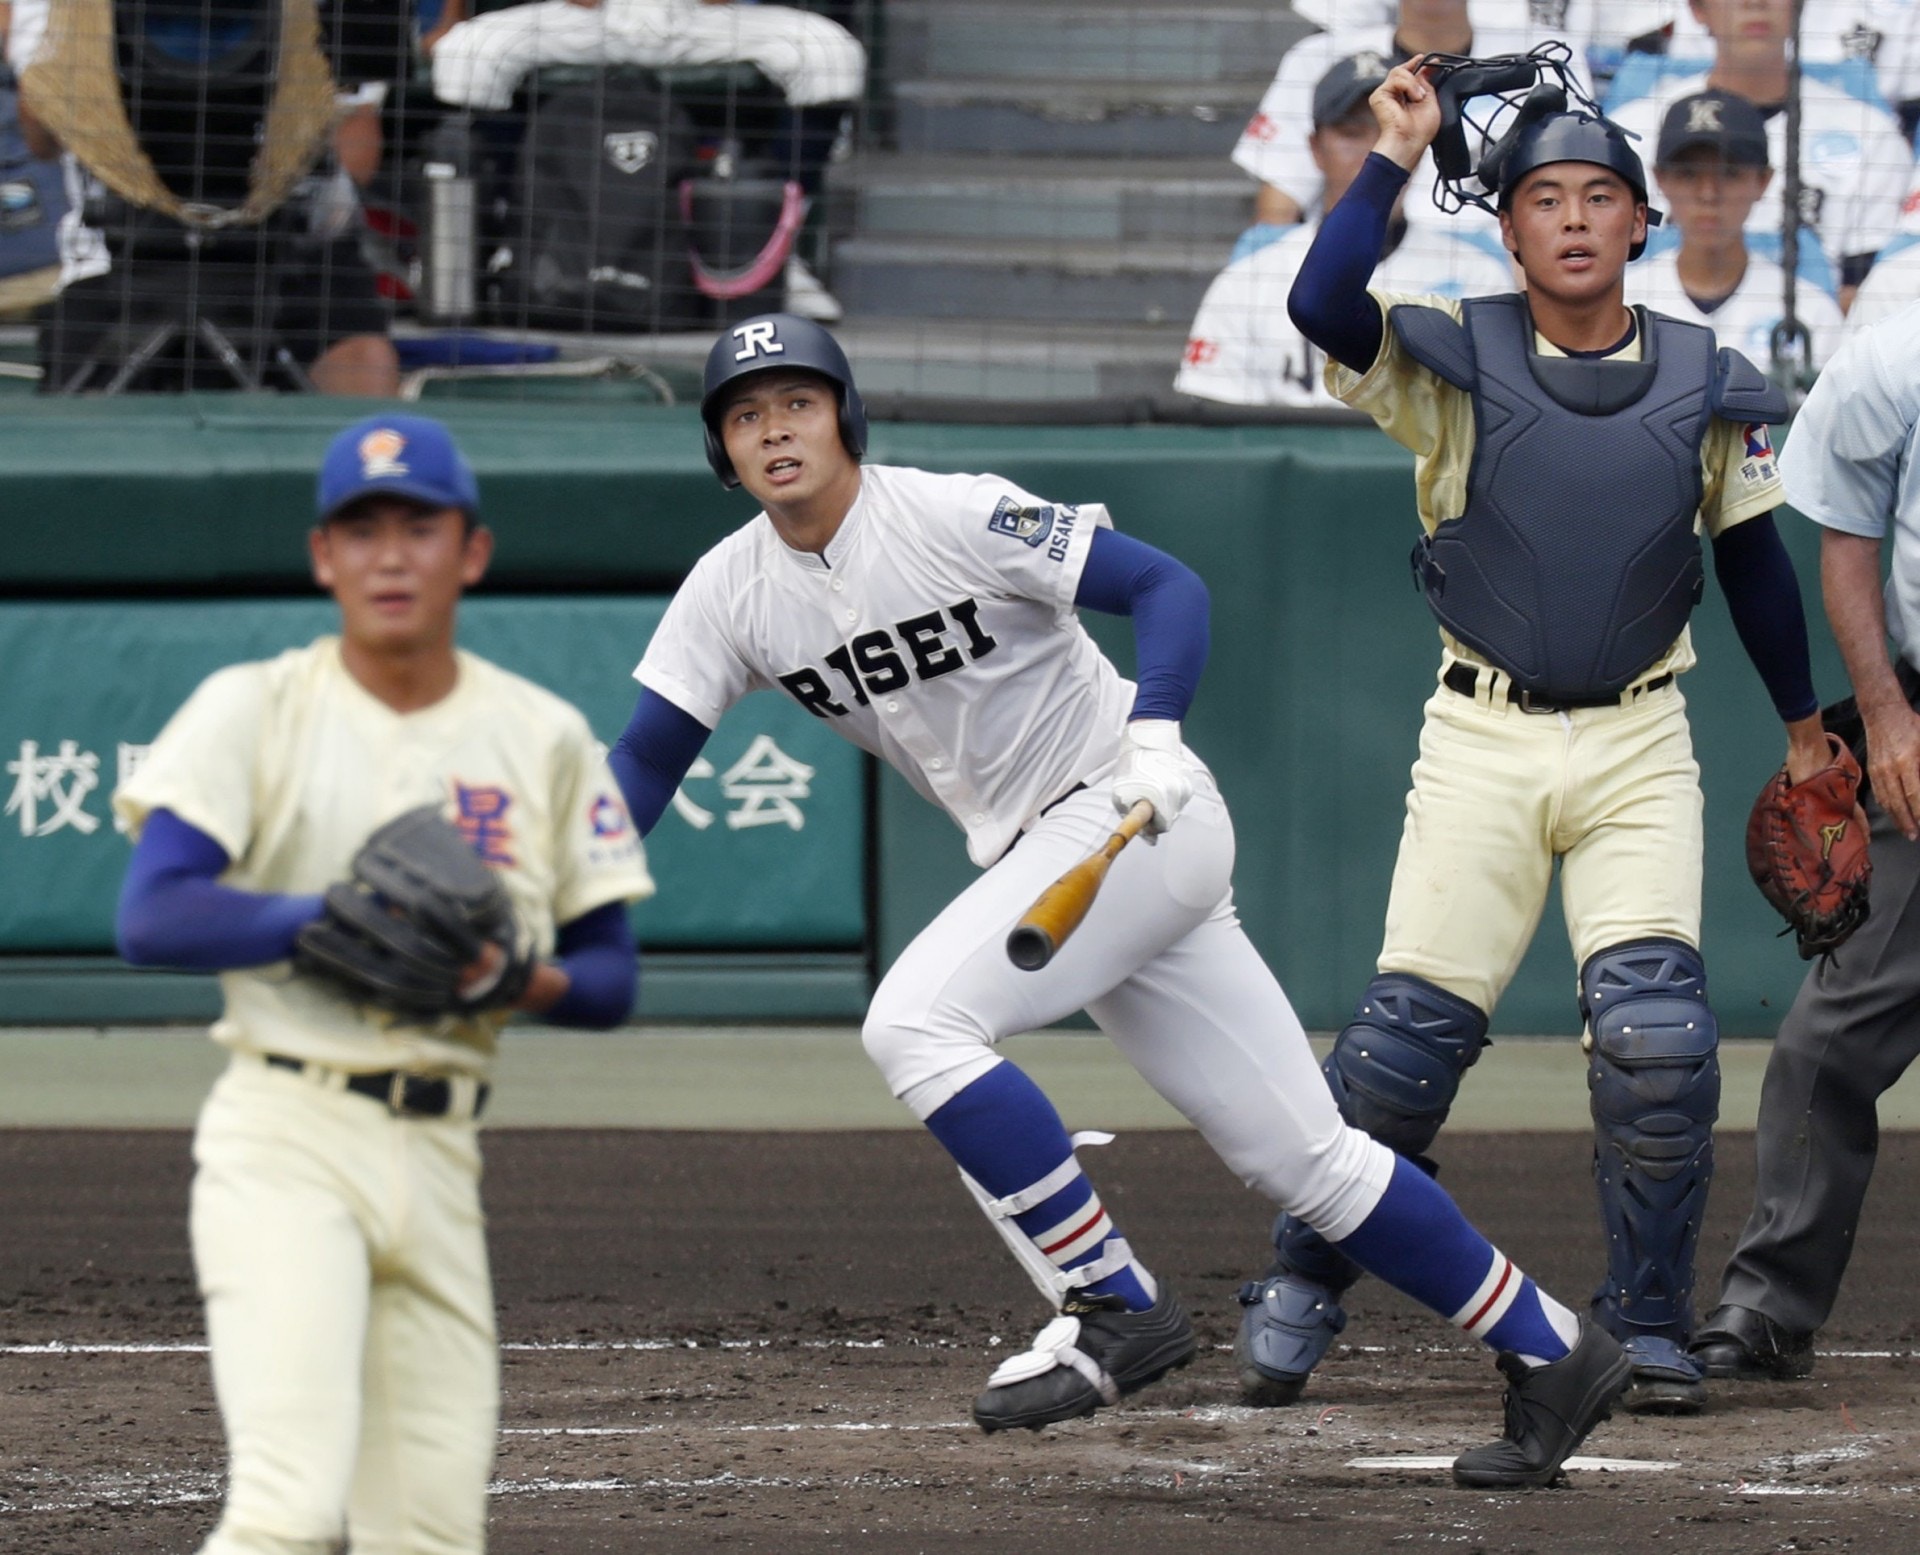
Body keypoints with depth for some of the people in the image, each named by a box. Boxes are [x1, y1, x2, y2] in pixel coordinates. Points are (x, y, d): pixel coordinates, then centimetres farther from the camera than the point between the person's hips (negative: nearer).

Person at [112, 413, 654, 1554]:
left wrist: (516, 979, -11)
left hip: (442, 1157, 4)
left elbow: (613, 977, 12)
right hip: (283, 1138, -4)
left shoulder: (546, 739, 10)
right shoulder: (252, 710, 1)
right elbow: (152, 917, -11)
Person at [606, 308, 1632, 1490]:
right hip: (1037, 859, 7)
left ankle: (1115, 1307, -15)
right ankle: (1547, 1350, 14)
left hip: (1141, 816, -7)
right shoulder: (733, 592, 3)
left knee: (916, 1020, -23)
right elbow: (647, 759, 5)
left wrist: (1154, 732, -33)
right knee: (1301, 1156, 5)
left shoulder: (956, 516, -15)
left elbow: (1167, 585, -17)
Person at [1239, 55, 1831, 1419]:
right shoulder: (1453, 362, -2)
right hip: (1482, 742, -1)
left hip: (1640, 746, 1)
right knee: (1413, 1028, -6)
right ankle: (1300, 1291, 13)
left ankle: (1648, 1327, 2)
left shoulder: (1707, 387, 4)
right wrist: (1398, 157, -17)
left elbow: (1752, 558, 15)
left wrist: (1805, 728, 20)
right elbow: (1324, 306, -21)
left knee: (1658, 1034, -14)